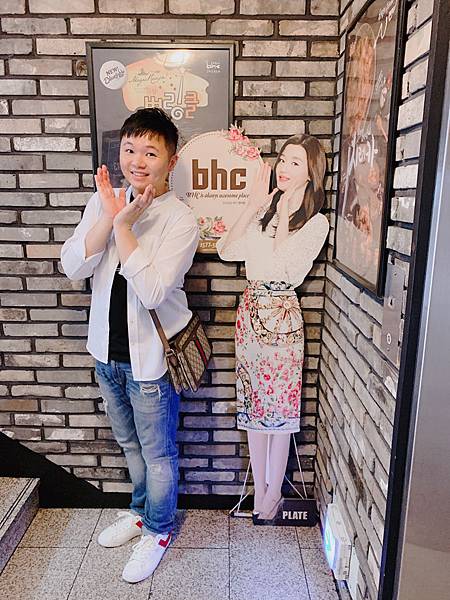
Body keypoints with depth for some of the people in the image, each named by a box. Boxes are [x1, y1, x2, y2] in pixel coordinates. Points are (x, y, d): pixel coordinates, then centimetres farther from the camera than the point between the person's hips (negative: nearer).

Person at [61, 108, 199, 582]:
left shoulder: (180, 220, -17)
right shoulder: (103, 201, -1)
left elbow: (152, 291, -27)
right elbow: (72, 267, -10)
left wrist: (123, 224, -26)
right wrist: (109, 216, -21)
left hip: (150, 357, -5)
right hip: (108, 351, 6)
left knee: (158, 453, 14)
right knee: (129, 442, 25)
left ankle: (158, 530, 40)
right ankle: (141, 510, 51)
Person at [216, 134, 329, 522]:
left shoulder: (316, 223, -5)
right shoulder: (265, 210, 9)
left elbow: (282, 268, -18)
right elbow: (226, 251, -3)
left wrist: (285, 211, -12)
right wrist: (254, 206, -7)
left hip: (282, 316, -5)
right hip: (251, 311, 5)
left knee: (279, 404, 6)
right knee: (253, 401, 12)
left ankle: (273, 491, 26)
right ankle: (260, 487, 30)